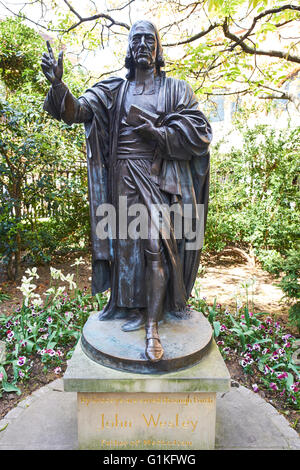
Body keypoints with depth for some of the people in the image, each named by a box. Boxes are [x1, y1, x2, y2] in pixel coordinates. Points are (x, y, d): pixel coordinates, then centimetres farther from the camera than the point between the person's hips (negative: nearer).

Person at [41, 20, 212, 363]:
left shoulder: (175, 89, 7)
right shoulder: (113, 90, 14)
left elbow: (199, 134, -4)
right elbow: (77, 111, 0)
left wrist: (150, 129, -12)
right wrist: (58, 84, -20)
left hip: (159, 179, -2)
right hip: (124, 179, 3)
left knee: (156, 247, -10)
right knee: (125, 240, 5)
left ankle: (151, 324, -5)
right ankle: (126, 303, 23)